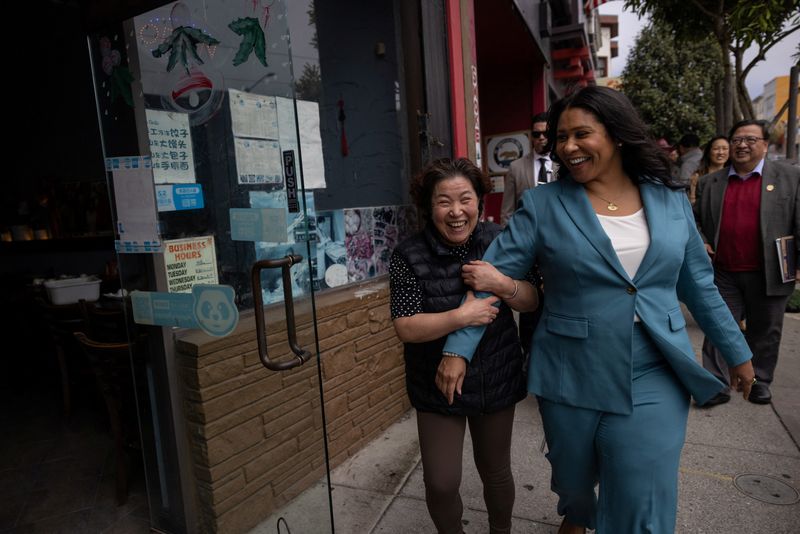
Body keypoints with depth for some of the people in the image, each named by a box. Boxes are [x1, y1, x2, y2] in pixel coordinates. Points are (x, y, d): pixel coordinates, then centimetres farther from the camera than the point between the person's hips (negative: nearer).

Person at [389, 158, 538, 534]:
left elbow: (532, 301, -2)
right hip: (438, 385, -2)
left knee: (495, 472, 19)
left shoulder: (496, 241, -6)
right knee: (440, 484, 3)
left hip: (496, 380, 2)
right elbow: (405, 328, -18)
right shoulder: (409, 256, -14)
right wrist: (461, 316, -29)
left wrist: (501, 284, -22)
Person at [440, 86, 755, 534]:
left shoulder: (671, 199, 1)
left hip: (654, 379, 1)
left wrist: (737, 352, 16)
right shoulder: (542, 205, -8)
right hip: (570, 379, 0)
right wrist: (458, 349, -17)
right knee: (571, 476, 22)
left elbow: (699, 285, 10)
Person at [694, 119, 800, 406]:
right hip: (723, 274, 1)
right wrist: (700, 242, -2)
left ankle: (760, 382, 29)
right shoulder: (709, 182, 7)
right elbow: (695, 219, 15)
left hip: (768, 274, -1)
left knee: (765, 331, 13)